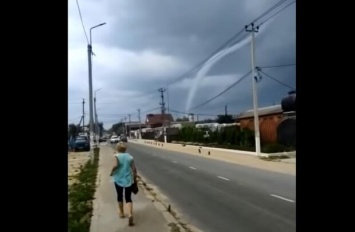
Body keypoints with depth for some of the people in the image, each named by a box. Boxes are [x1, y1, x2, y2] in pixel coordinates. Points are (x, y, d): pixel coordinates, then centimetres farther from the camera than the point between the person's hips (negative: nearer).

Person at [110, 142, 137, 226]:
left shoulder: (116, 156, -9)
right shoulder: (130, 157, 0)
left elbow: (115, 165, -27)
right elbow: (134, 169, -1)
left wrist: (112, 172, -9)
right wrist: (135, 179, 9)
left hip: (119, 180, -1)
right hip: (129, 180, 2)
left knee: (120, 196, 19)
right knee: (128, 198, 5)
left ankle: (121, 213, 35)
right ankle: (130, 214, -15)